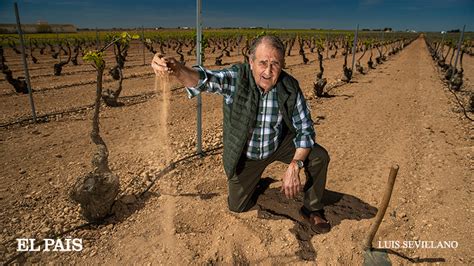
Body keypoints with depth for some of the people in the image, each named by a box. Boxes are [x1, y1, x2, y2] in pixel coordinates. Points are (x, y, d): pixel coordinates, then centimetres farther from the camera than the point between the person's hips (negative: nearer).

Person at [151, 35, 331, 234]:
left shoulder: (290, 87, -21)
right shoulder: (236, 78, -27)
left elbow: (305, 128, -15)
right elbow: (204, 79, -46)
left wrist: (294, 166, -29)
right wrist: (177, 69, -69)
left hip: (280, 144, 1)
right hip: (245, 154, -1)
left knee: (319, 157, -19)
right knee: (237, 206, 11)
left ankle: (312, 209, 9)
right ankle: (252, 181, 46)